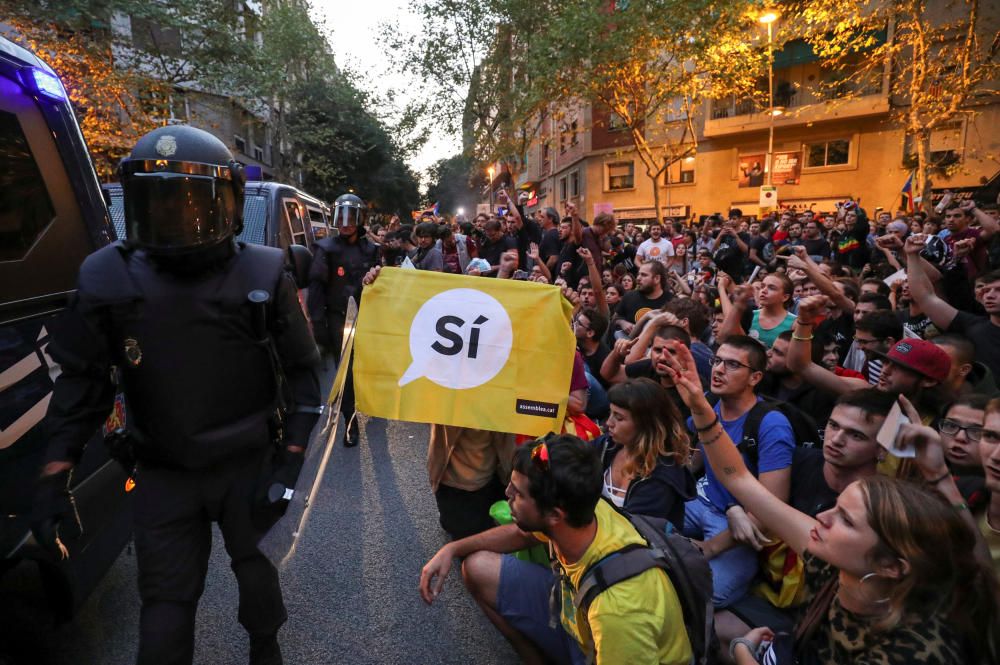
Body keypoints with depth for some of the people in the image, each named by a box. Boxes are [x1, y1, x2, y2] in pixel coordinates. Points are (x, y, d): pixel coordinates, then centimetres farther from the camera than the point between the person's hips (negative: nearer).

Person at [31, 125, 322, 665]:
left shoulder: (262, 277, -12)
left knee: (257, 571, 20)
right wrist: (53, 480, -1)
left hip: (248, 464, 0)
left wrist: (290, 460, -11)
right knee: (165, 603, 9)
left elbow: (302, 371, -6)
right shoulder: (109, 280, -6)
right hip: (162, 475, 1)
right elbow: (82, 381, 2)